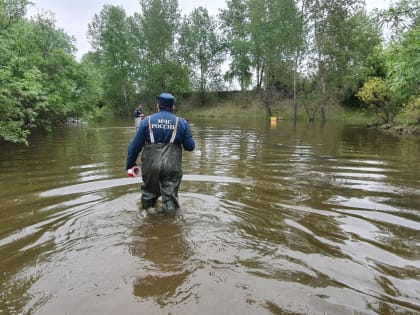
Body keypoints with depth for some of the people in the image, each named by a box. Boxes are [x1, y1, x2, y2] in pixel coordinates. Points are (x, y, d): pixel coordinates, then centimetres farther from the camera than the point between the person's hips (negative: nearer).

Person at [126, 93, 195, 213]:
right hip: (172, 167, -1)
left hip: (150, 166, 2)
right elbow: (190, 146, 2)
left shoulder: (147, 121, 1)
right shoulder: (181, 122, 1)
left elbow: (135, 145, 0)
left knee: (149, 193, 23)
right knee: (170, 195, 8)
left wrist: (130, 164, 10)